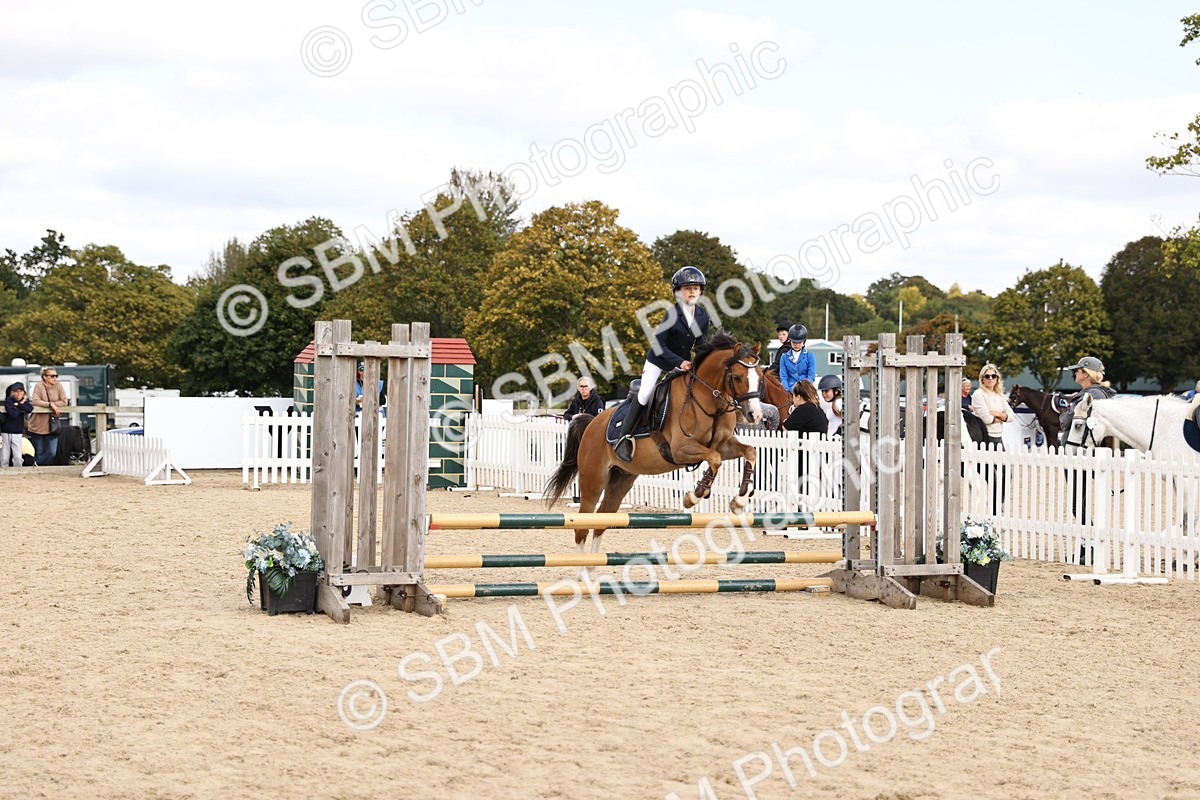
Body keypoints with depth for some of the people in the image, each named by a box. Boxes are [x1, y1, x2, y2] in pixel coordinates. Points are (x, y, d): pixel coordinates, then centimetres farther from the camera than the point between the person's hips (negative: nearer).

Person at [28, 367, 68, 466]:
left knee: (52, 453, -7)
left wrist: (53, 404, -17)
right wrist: (50, 404, -24)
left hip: (52, 426, 3)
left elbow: (64, 401, -5)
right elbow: (36, 401, -19)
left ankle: (37, 464, 14)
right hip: (38, 425, -3)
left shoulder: (58, 386, 3)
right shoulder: (38, 386, -7)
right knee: (39, 453, 6)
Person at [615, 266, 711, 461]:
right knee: (644, 396, -11)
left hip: (684, 363, 5)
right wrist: (679, 362, -30)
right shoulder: (671, 314, -22)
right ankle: (625, 438, -3)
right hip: (659, 361, -5)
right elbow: (659, 346, -22)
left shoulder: (703, 315, -5)